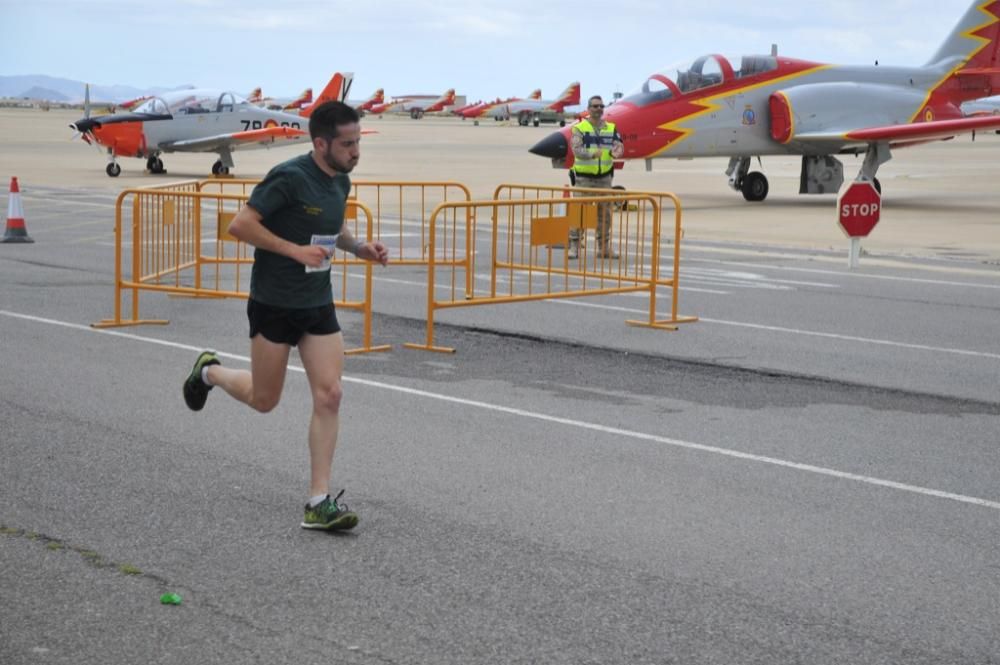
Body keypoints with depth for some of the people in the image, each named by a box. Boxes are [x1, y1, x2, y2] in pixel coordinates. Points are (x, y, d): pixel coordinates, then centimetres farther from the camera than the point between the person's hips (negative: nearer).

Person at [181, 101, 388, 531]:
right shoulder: (290, 177, -19)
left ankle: (319, 503, -1)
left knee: (329, 396, -6)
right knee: (264, 400, 8)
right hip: (274, 305, -6)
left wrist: (359, 248, 5)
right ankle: (208, 372, 40)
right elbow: (240, 225, -20)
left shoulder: (340, 181, 5)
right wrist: (295, 250, -25)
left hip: (319, 306, 6)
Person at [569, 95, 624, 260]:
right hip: (583, 177, -4)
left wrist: (616, 152, -25)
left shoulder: (611, 128, 9)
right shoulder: (579, 128, -4)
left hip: (604, 177, 4)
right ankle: (574, 246, 3)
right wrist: (592, 154, -33)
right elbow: (576, 149, -16)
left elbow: (619, 144, -1)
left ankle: (604, 247, 18)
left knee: (605, 212, 9)